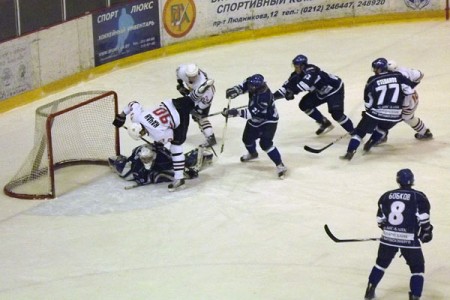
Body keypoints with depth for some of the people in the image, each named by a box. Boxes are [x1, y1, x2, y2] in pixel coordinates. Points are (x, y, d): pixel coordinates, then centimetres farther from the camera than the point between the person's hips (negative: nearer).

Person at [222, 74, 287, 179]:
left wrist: (236, 112, -46)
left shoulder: (264, 97, -40)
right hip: (255, 119, 9)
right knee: (247, 138, 19)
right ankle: (252, 153, 52)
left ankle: (280, 165, -10)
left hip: (268, 120, -9)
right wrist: (234, 91, -24)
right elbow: (243, 86, -2)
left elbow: (252, 113, -39)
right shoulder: (253, 84, -19)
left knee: (265, 143, -21)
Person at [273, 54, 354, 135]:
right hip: (320, 91, 9)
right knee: (304, 104, -2)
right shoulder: (297, 74, -9)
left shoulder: (311, 71, -34)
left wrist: (293, 91, -54)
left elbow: (306, 83, -51)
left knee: (336, 113, -23)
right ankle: (325, 123, 12)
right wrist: (274, 95, -18)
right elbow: (287, 86, -8)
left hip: (334, 88, -9)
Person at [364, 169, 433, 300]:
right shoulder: (418, 197, -5)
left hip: (388, 237, 4)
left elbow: (380, 219, 11)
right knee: (417, 268, 10)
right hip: (409, 239, -4)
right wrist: (426, 232, 8)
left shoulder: (386, 196, 6)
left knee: (382, 262, 25)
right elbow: (423, 218, -9)